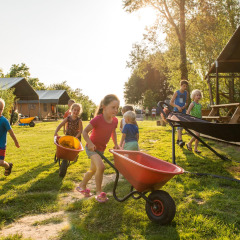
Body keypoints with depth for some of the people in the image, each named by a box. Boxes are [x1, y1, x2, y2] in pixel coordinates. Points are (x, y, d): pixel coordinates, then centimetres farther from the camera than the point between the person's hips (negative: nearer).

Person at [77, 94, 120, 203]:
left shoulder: (115, 120, -7)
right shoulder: (98, 119, -26)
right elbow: (85, 131, -20)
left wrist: (115, 144, 5)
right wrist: (90, 143, -32)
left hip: (101, 148, 7)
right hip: (92, 147, -7)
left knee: (93, 169, 19)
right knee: (101, 166, -25)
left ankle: (82, 186, 43)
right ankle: (99, 192, -8)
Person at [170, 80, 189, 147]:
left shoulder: (186, 93, 9)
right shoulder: (176, 93, -4)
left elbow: (186, 102, 15)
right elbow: (171, 102, -5)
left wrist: (184, 106, -7)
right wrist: (178, 106, -19)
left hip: (183, 111, 5)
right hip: (176, 111, -5)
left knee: (181, 126, 9)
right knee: (179, 125, -17)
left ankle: (178, 140, 23)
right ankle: (180, 140, -26)